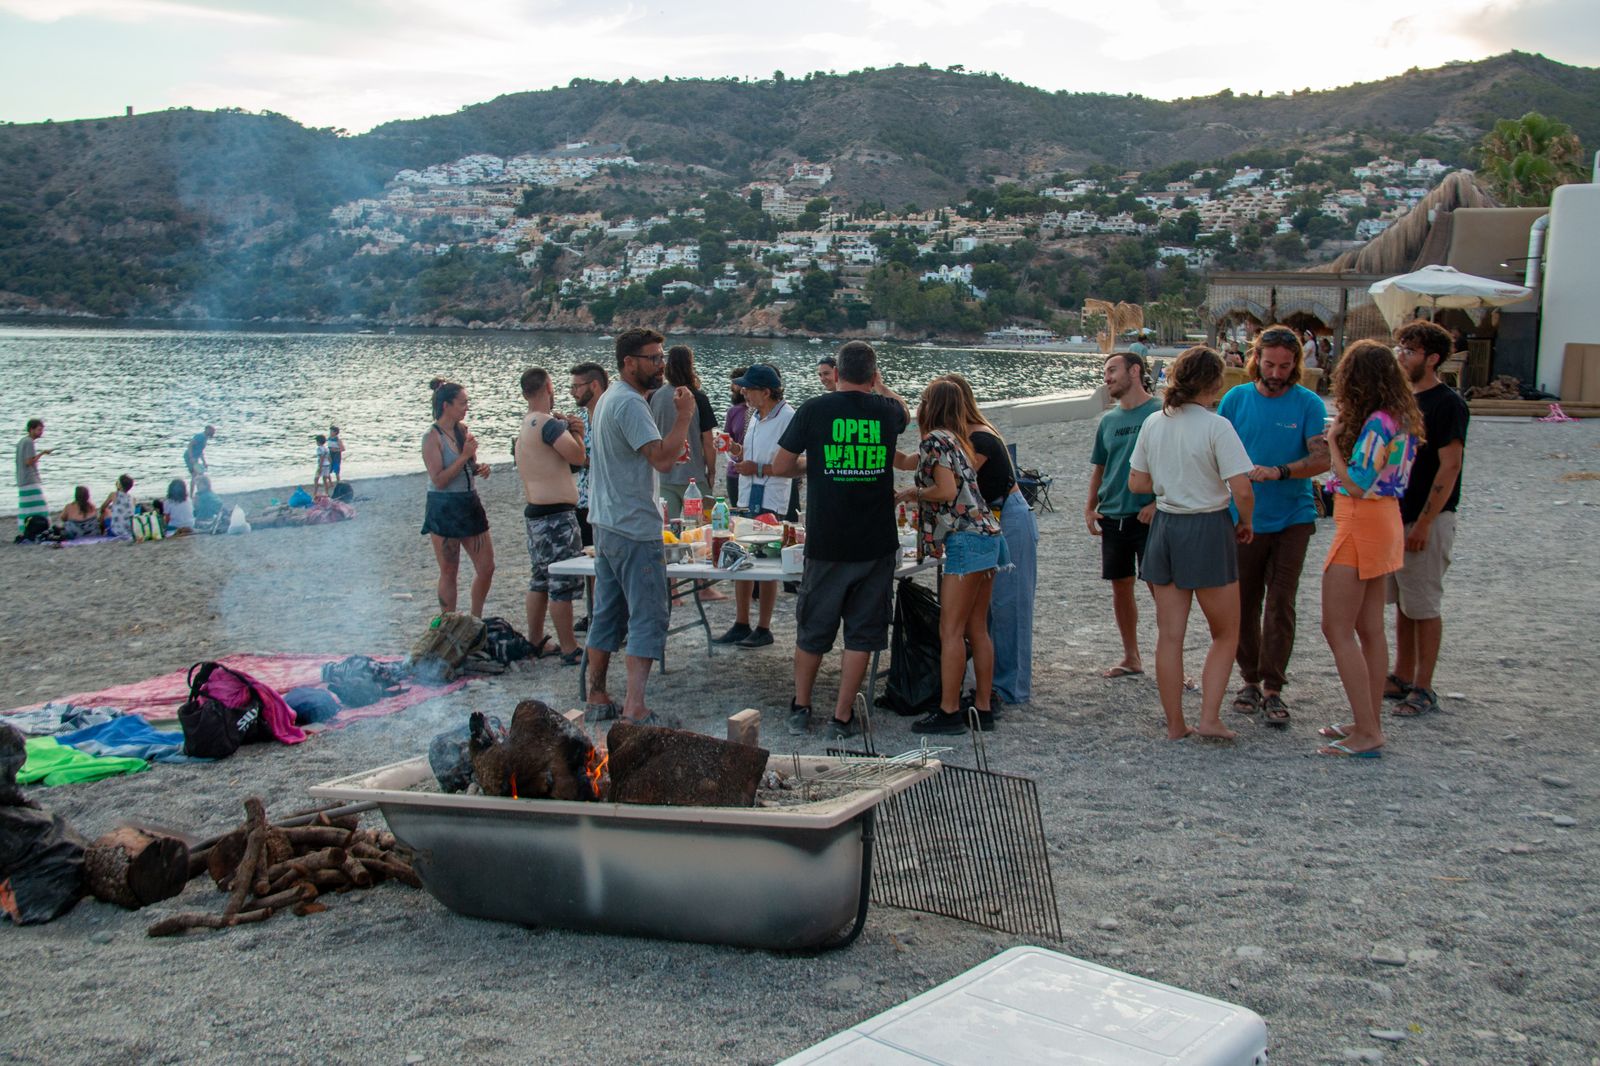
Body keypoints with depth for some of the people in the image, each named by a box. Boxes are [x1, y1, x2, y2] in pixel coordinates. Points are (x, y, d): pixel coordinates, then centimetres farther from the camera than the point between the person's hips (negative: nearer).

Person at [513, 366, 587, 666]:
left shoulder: (523, 426, 14)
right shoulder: (548, 423, -17)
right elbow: (578, 456, -19)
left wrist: (569, 429, 7)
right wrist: (576, 432, -2)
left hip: (534, 512, 10)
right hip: (557, 515, -10)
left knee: (541, 579, 18)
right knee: (563, 584, -4)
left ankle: (535, 641, 27)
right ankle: (569, 650, 1)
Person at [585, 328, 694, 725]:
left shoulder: (609, 399, 16)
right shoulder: (630, 404, -17)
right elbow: (662, 460, -25)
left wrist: (671, 448, 9)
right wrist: (684, 415, -16)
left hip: (606, 524, 10)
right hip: (634, 530, -10)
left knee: (607, 614, 14)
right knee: (648, 618, -7)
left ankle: (597, 699, 20)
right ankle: (634, 708, -10)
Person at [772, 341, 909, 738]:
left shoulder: (815, 409, -6)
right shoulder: (887, 409, 0)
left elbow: (780, 467, -1)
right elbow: (905, 415, 27)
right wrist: (880, 386, 36)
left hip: (826, 542, 0)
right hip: (876, 542, 0)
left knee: (812, 630, 15)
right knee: (861, 631, 9)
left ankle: (800, 709, 26)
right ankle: (843, 718, 11)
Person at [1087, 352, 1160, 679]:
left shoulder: (1160, 413, -6)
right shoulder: (1108, 420, 12)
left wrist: (1157, 503, -16)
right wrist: (1090, 508, 8)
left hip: (1148, 516, -6)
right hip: (1112, 517, 6)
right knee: (1120, 587, 11)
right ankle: (1131, 658, 24)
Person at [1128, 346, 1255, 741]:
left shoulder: (1153, 423, 2)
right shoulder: (1216, 426, -14)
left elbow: (1137, 483, 7)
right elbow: (1242, 490, -18)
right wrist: (1245, 523, 0)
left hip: (1164, 528, 5)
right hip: (1208, 530, -5)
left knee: (1169, 635, 10)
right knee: (1225, 634, 12)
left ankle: (1175, 724, 16)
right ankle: (1209, 718, 3)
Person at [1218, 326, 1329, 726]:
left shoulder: (1309, 404, -2)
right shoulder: (1236, 399, 2)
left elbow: (1321, 459, -11)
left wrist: (1279, 472, -26)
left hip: (1292, 517, -1)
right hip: (1244, 517, 2)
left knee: (1280, 604, -3)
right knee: (1244, 603, 8)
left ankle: (1272, 689, 3)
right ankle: (1250, 678, 23)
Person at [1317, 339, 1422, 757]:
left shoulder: (1376, 424, -20)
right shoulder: (1402, 419, 8)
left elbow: (1356, 484, -21)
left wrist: (1334, 441, -11)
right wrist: (1342, 440, 5)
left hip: (1361, 525, -10)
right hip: (1385, 520, 10)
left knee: (1337, 629, -4)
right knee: (1370, 629, 14)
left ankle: (1366, 733, -3)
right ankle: (1371, 723, 22)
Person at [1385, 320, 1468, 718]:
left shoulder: (1448, 404, -12)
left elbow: (1449, 467, -16)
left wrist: (1424, 522, -19)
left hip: (1428, 520, -8)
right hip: (1395, 514, 8)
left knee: (1424, 607, -1)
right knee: (1402, 603, 14)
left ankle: (1423, 689, 7)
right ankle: (1402, 678, 23)